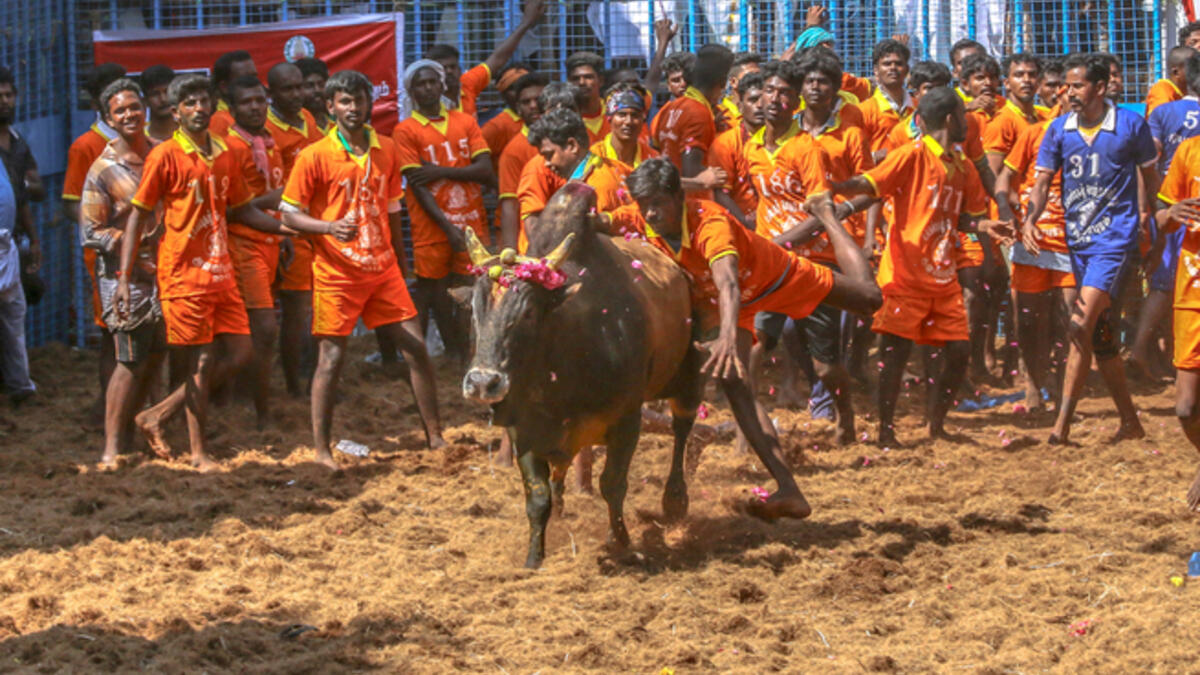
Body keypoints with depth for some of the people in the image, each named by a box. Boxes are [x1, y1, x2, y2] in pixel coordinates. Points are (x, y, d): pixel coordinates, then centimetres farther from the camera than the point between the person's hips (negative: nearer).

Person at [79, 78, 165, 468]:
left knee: (155, 356, 8)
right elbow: (91, 232, -8)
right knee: (131, 359, -8)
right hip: (126, 275, -5)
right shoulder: (104, 170, -6)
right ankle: (112, 447, -4)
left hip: (165, 271, 6)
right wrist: (135, 253, -18)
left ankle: (129, 434, 20)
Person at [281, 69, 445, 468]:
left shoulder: (386, 151, 7)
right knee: (331, 358, -3)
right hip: (336, 273, -5)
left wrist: (400, 265, 19)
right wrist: (330, 227, -23)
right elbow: (290, 214, -6)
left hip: (382, 270, 5)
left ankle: (435, 438, 13)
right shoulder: (315, 157, -8)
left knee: (416, 349, 3)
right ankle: (321, 451, 3)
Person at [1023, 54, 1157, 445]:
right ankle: (1130, 422, 21)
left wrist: (1149, 216, 3)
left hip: (1115, 239, -5)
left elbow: (1150, 176, 8)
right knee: (1101, 337, 10)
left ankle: (1062, 425, -19)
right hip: (1077, 240, 5)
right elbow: (1043, 181, 3)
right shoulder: (1059, 130, 4)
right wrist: (1029, 219, -14)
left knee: (1081, 326, -18)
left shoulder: (1131, 125, -4)